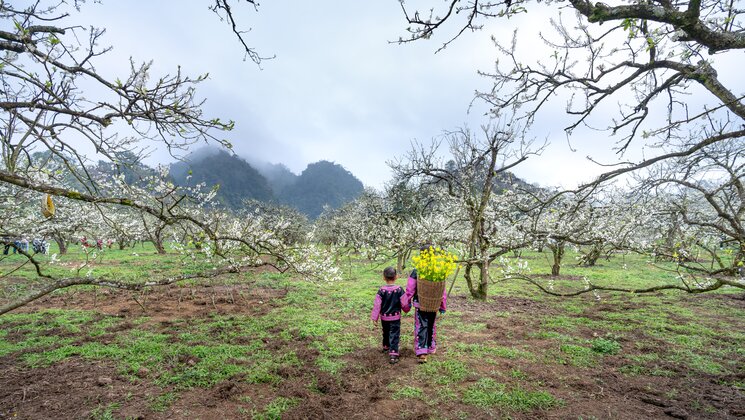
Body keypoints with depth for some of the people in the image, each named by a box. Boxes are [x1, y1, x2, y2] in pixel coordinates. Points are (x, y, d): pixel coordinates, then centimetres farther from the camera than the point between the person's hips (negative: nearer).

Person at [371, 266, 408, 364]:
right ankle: (393, 354, -9)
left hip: (384, 317, 2)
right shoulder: (399, 290, -13)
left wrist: (374, 318, -6)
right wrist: (406, 309, 16)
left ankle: (386, 347, 43)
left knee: (386, 333, 24)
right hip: (395, 317, -2)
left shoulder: (381, 290, -12)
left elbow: (377, 305, -12)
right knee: (394, 336, 1)